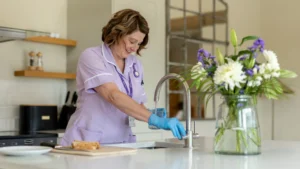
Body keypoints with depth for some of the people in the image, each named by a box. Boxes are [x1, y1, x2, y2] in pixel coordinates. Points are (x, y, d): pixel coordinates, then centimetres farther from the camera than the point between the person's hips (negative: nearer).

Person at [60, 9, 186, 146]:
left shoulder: (136, 65, 10)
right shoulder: (91, 56, -8)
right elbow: (113, 96, -22)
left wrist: (153, 117, -6)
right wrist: (155, 120, -28)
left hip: (121, 143, 5)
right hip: (88, 142, -4)